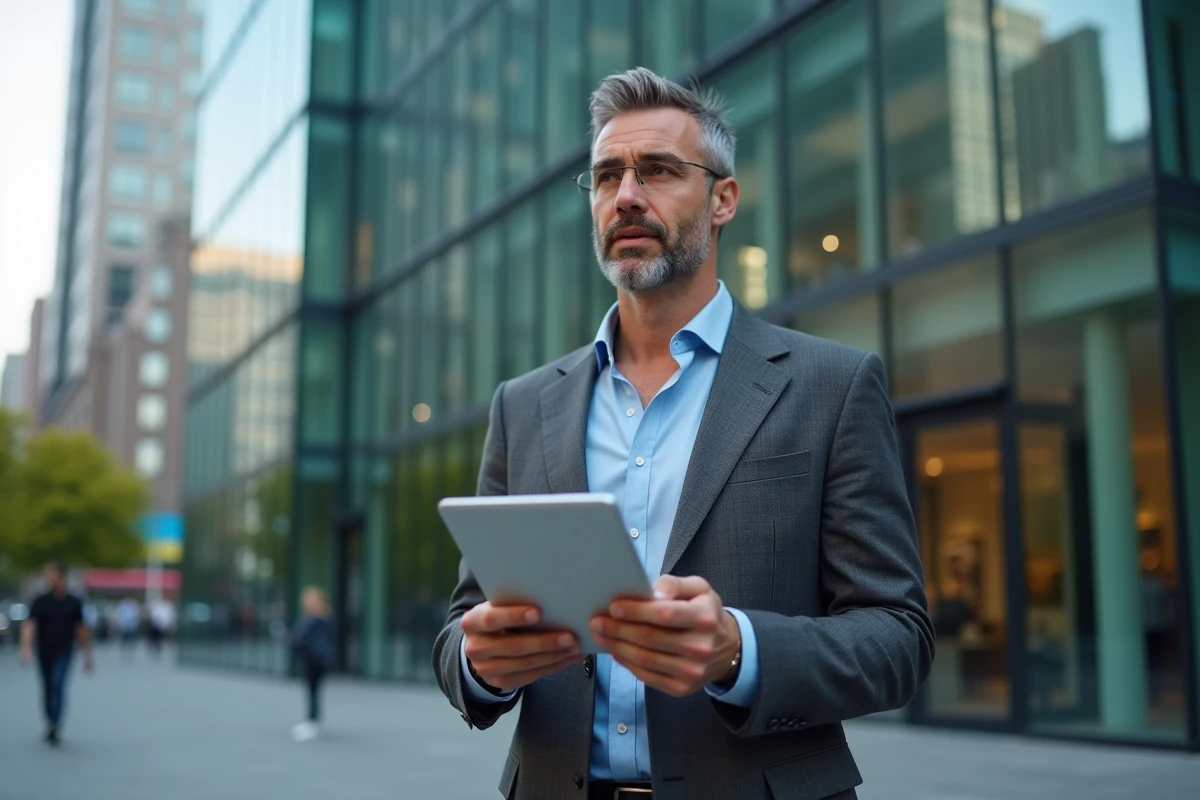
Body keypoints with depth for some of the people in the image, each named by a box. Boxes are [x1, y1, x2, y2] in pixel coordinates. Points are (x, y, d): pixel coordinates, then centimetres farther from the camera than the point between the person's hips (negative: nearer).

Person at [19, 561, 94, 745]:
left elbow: (81, 630, 8)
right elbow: (30, 626, -9)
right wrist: (26, 648, -25)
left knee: (58, 685, -18)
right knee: (48, 689, 12)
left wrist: (87, 655, 10)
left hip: (64, 652, -2)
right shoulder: (40, 602, 0)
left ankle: (55, 725, -23)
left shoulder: (73, 603, 1)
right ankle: (50, 723, 29)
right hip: (44, 652, 2)